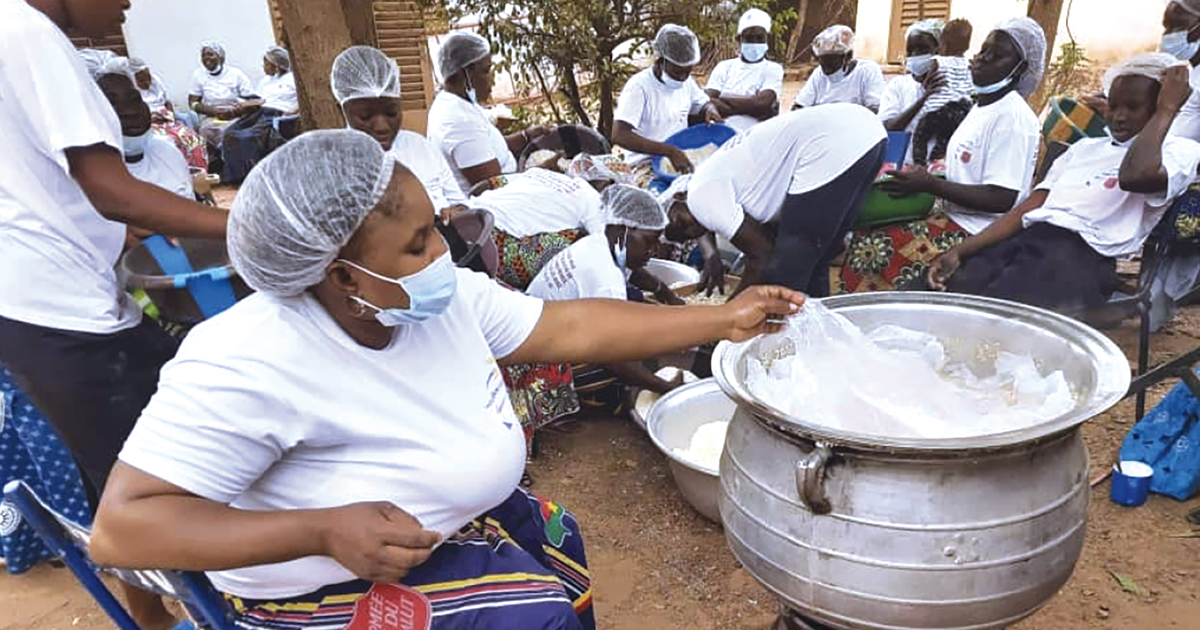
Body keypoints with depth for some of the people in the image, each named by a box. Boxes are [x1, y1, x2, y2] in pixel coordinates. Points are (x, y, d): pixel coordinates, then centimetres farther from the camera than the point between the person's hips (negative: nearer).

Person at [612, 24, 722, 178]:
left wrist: (710, 110, 1)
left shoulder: (686, 81, 10)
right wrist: (670, 151, -30)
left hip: (682, 157, 8)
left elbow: (704, 103, 29)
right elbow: (619, 136, -24)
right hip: (646, 164, -7)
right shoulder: (639, 86, -13)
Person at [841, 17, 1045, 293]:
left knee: (872, 249, -22)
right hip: (952, 215, 10)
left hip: (975, 232, -10)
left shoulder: (1014, 117, -13)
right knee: (863, 234, -4)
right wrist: (920, 178, 8)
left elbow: (1002, 198, -20)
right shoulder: (981, 108, 18)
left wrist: (931, 184, -19)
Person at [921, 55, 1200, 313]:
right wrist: (960, 252, 6)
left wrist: (1167, 109, 3)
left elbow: (1136, 174, -16)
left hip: (1083, 255, -6)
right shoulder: (1085, 147, 30)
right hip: (1026, 239, 6)